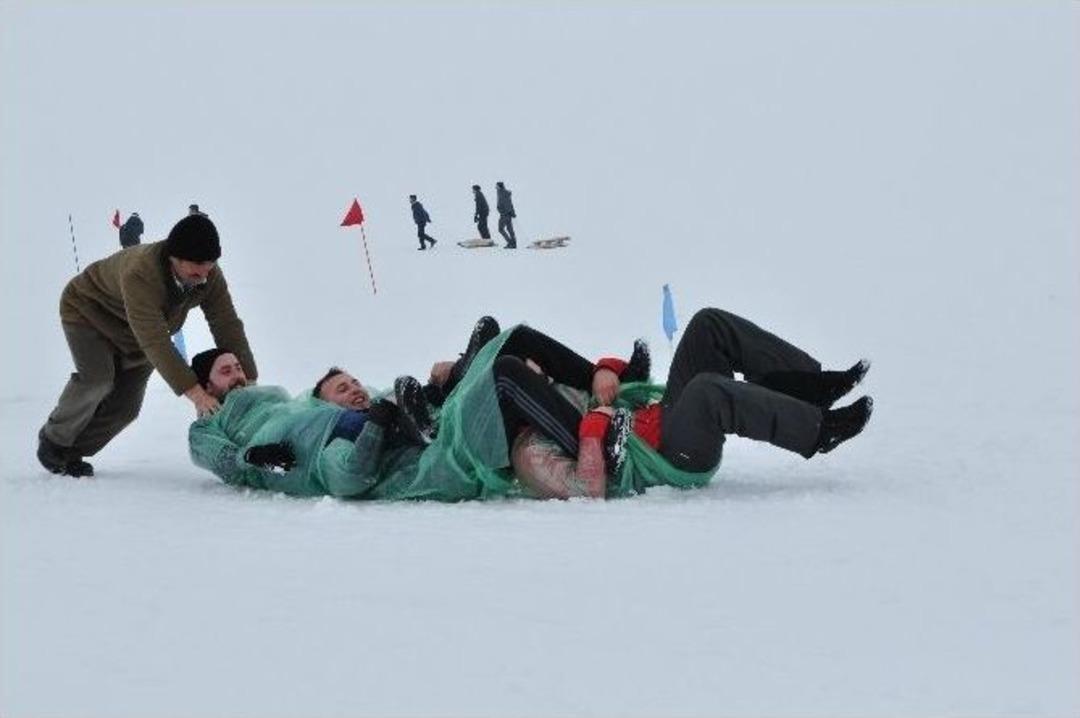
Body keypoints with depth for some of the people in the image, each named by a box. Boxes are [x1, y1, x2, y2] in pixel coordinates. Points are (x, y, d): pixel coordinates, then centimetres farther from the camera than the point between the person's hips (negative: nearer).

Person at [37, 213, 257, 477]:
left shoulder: (210, 277, -24)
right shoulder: (140, 274, -44)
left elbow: (228, 327, -22)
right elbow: (156, 340, -49)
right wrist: (193, 391, -54)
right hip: (88, 312, -6)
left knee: (125, 406, -4)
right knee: (97, 379, -28)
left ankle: (72, 453, 16)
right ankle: (54, 440, -4)